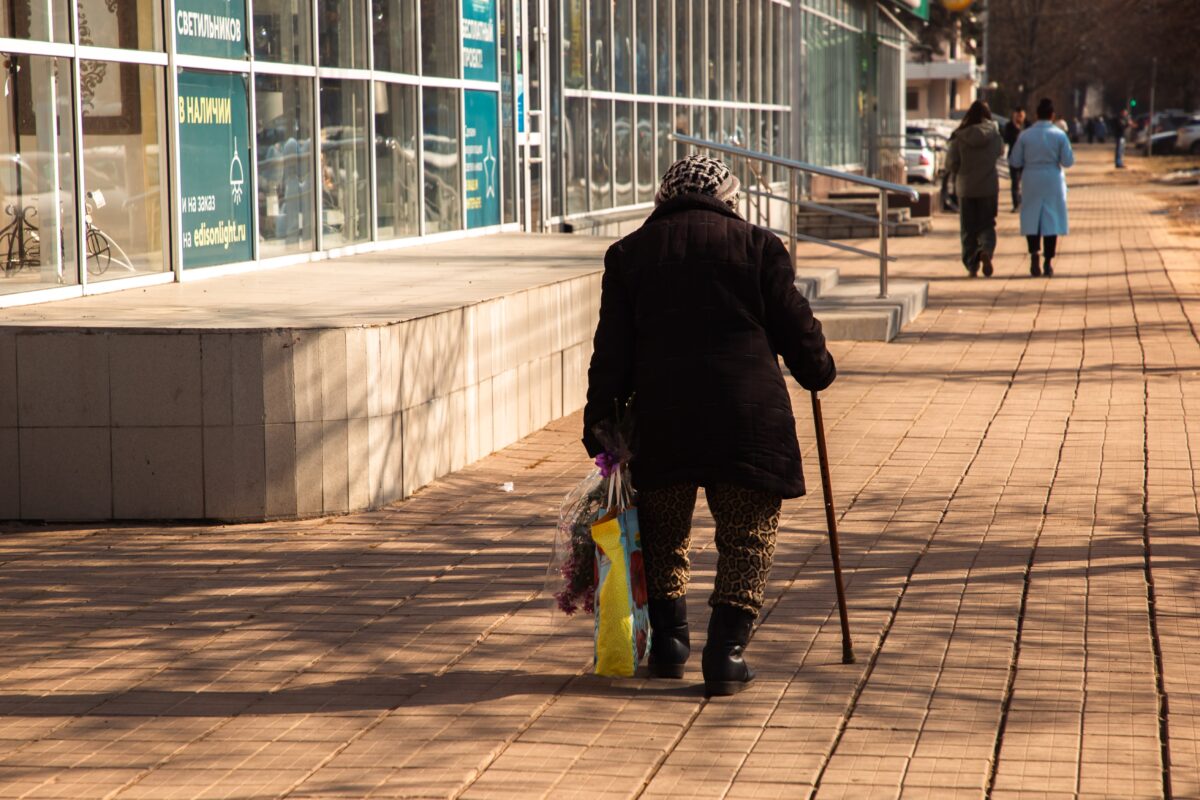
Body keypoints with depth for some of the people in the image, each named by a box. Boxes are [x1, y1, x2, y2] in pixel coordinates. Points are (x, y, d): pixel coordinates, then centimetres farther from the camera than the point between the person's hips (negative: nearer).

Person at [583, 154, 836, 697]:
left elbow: (612, 350, 5)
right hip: (747, 413, -2)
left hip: (661, 413, 2)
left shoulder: (629, 253, 9)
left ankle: (668, 638, 15)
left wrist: (599, 423, 8)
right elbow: (794, 325, 6)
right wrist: (818, 371, 25)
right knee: (748, 534, 5)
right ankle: (726, 651, -4)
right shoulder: (757, 244, 5)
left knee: (663, 530, 18)